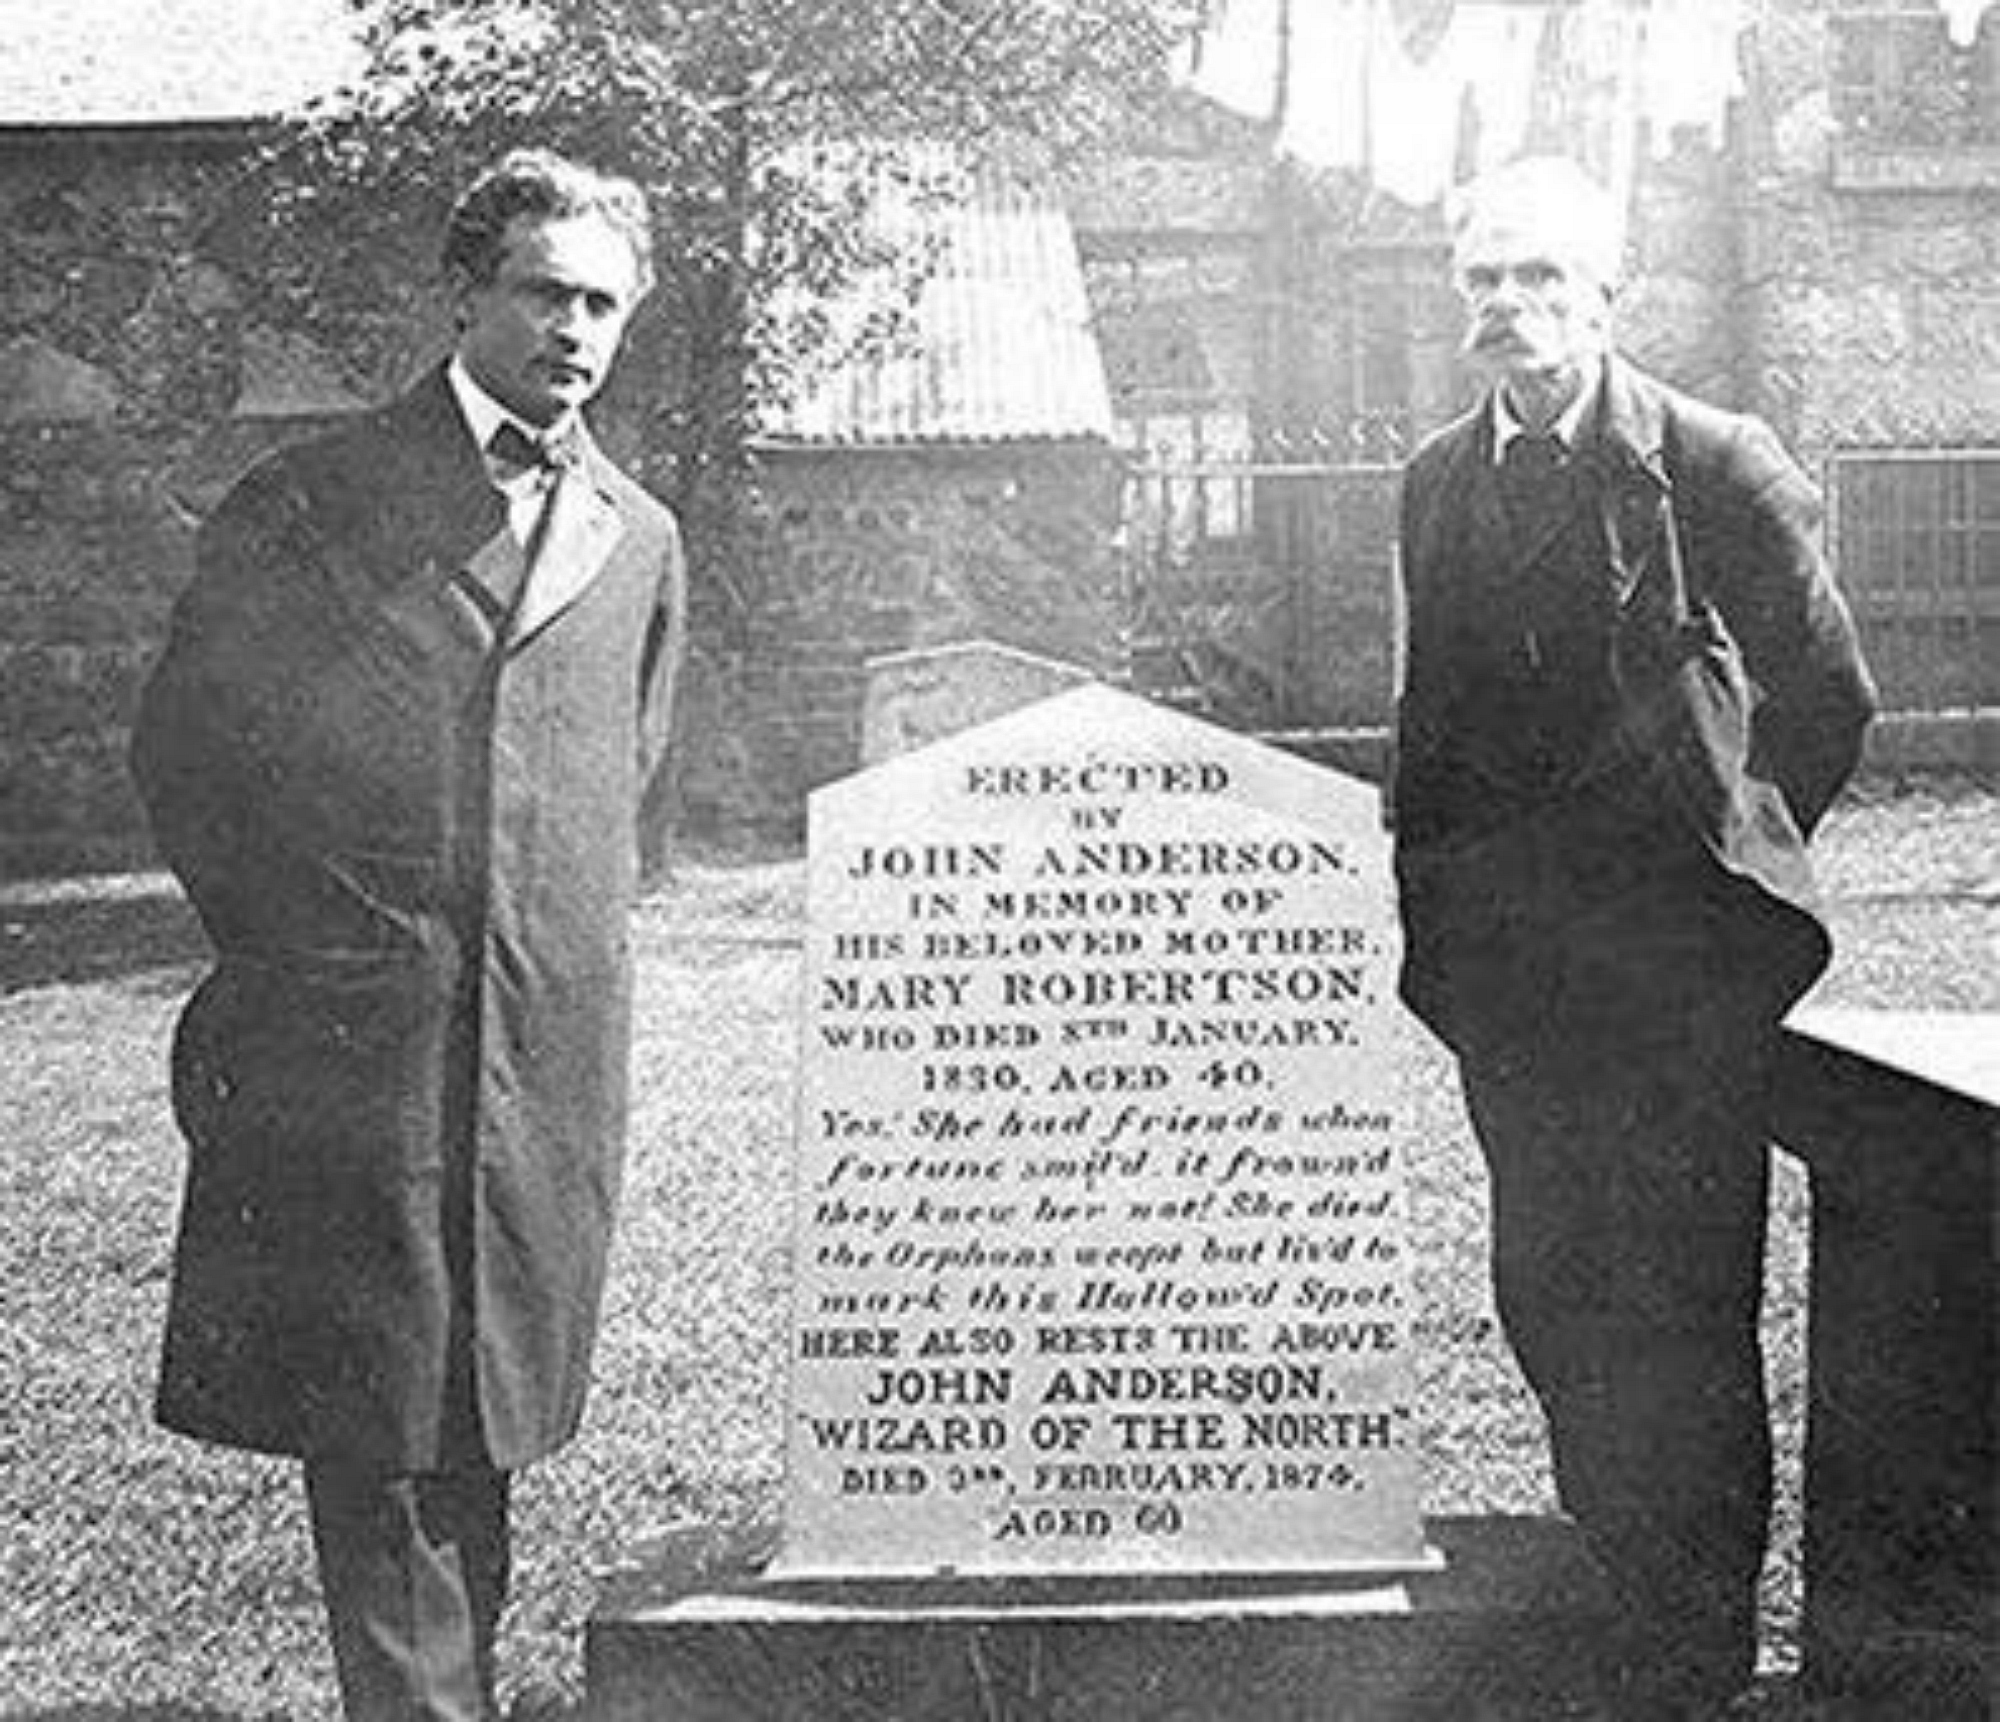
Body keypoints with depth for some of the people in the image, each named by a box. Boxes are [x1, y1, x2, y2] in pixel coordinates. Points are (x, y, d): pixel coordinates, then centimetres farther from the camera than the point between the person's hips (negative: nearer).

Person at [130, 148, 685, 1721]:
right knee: (373, 1424, -2)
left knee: (490, 1417, 9)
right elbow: (184, 737, 5)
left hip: (554, 1045, 3)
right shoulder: (311, 503, 3)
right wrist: (285, 939, 5)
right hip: (351, 1043, -3)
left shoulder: (640, 541, 14)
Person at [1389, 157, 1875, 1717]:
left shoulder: (1717, 469, -8)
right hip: (1507, 973, 5)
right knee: (1547, 1299, 13)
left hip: (1677, 964, -5)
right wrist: (1439, 905, 9)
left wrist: (1728, 859, 5)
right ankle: (1620, 1580, 32)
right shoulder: (1439, 482, 8)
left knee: (1679, 1315, -1)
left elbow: (1829, 702, -1)